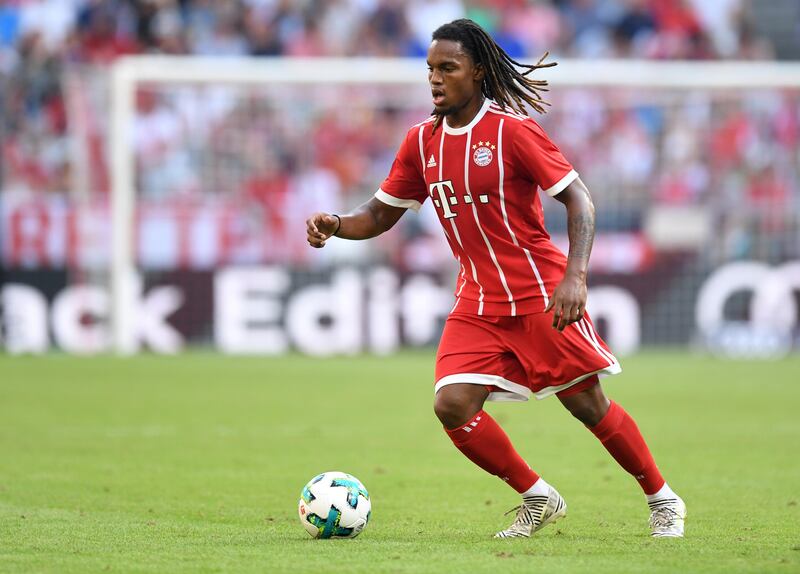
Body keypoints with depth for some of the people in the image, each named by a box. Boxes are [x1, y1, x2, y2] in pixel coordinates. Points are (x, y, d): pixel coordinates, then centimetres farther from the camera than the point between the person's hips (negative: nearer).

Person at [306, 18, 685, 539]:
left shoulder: (512, 130, -12)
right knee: (453, 406, -12)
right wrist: (335, 225, -9)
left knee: (588, 404, -2)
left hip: (541, 295, -5)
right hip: (478, 303, 5)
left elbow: (577, 198, -12)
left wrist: (575, 275, -24)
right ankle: (538, 500, 8)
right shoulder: (422, 142, 5)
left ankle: (663, 502, 18)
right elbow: (380, 215, 13)